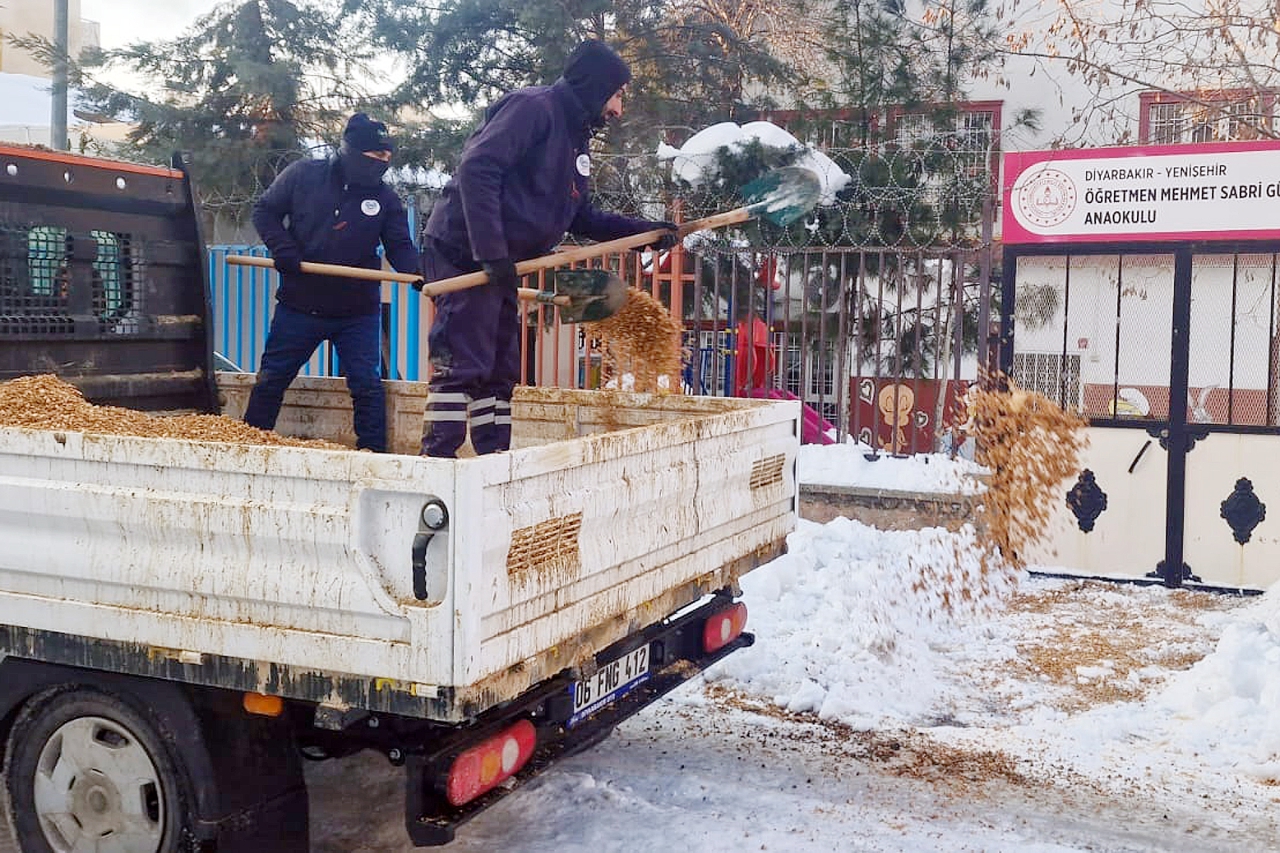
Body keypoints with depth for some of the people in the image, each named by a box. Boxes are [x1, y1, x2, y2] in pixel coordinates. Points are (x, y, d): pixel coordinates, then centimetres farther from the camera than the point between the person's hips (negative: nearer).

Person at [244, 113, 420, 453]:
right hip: (299, 305, 0)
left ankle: (374, 452, 7)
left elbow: (400, 247, -1)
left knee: (367, 385, -2)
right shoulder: (302, 175, -2)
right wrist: (283, 249, -13)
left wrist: (417, 272, -23)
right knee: (270, 379, 9)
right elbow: (265, 211, 4)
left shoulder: (385, 198, 1)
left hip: (358, 312, 0)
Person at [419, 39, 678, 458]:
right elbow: (476, 170, -22)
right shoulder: (532, 106, -11)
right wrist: (491, 252, -26)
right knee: (462, 364, -12)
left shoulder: (576, 139, 18)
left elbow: (581, 216, 23)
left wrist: (644, 231, 13)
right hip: (464, 253, -10)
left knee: (500, 370, 12)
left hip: (499, 265, 10)